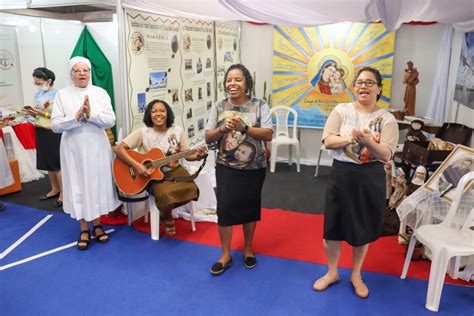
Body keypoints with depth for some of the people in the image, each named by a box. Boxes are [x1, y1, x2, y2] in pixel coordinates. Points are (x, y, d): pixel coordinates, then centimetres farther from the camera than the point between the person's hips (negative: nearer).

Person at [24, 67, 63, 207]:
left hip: (54, 132, -7)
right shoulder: (38, 94, 9)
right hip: (41, 132, 7)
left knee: (57, 164, -1)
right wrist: (32, 113, -5)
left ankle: (63, 193, 10)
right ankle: (55, 189, 27)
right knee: (47, 162, 13)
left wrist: (42, 113, -20)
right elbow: (38, 114, 17)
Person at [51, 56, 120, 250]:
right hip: (73, 149, 0)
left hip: (97, 147, 1)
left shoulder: (100, 93, 2)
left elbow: (111, 121, -6)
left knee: (98, 184, 7)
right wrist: (76, 117, -20)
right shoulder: (62, 94, 0)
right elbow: (55, 125, -6)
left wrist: (91, 114, -20)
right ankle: (84, 228, 18)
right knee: (78, 187, 5)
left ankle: (97, 224, 24)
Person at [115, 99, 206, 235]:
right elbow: (119, 149, -18)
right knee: (166, 194, -33)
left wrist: (197, 156, -21)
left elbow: (187, 154, 2)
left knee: (190, 189, -23)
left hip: (174, 170, 4)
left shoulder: (177, 131, -1)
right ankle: (167, 218, 6)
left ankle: (165, 209, 9)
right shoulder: (143, 133, -12)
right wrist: (137, 165, -29)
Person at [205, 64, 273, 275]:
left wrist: (244, 127, -26)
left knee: (250, 207, 13)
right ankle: (225, 254, 15)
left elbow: (268, 135, -13)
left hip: (254, 169, 0)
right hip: (226, 168, 1)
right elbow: (208, 138, 0)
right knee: (224, 207, -4)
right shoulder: (218, 107, 0)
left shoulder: (259, 106, -5)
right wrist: (223, 128, -20)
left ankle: (248, 248, 34)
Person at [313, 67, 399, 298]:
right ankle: (332, 272, 33)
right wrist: (352, 138, -25)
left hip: (371, 178, 0)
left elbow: (386, 155, -10)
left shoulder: (387, 119, -3)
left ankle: (356, 275, 36)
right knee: (333, 226, 9)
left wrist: (368, 141, -28)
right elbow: (328, 141, -9)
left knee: (363, 228, 13)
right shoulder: (341, 110, -1)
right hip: (342, 174, 0)